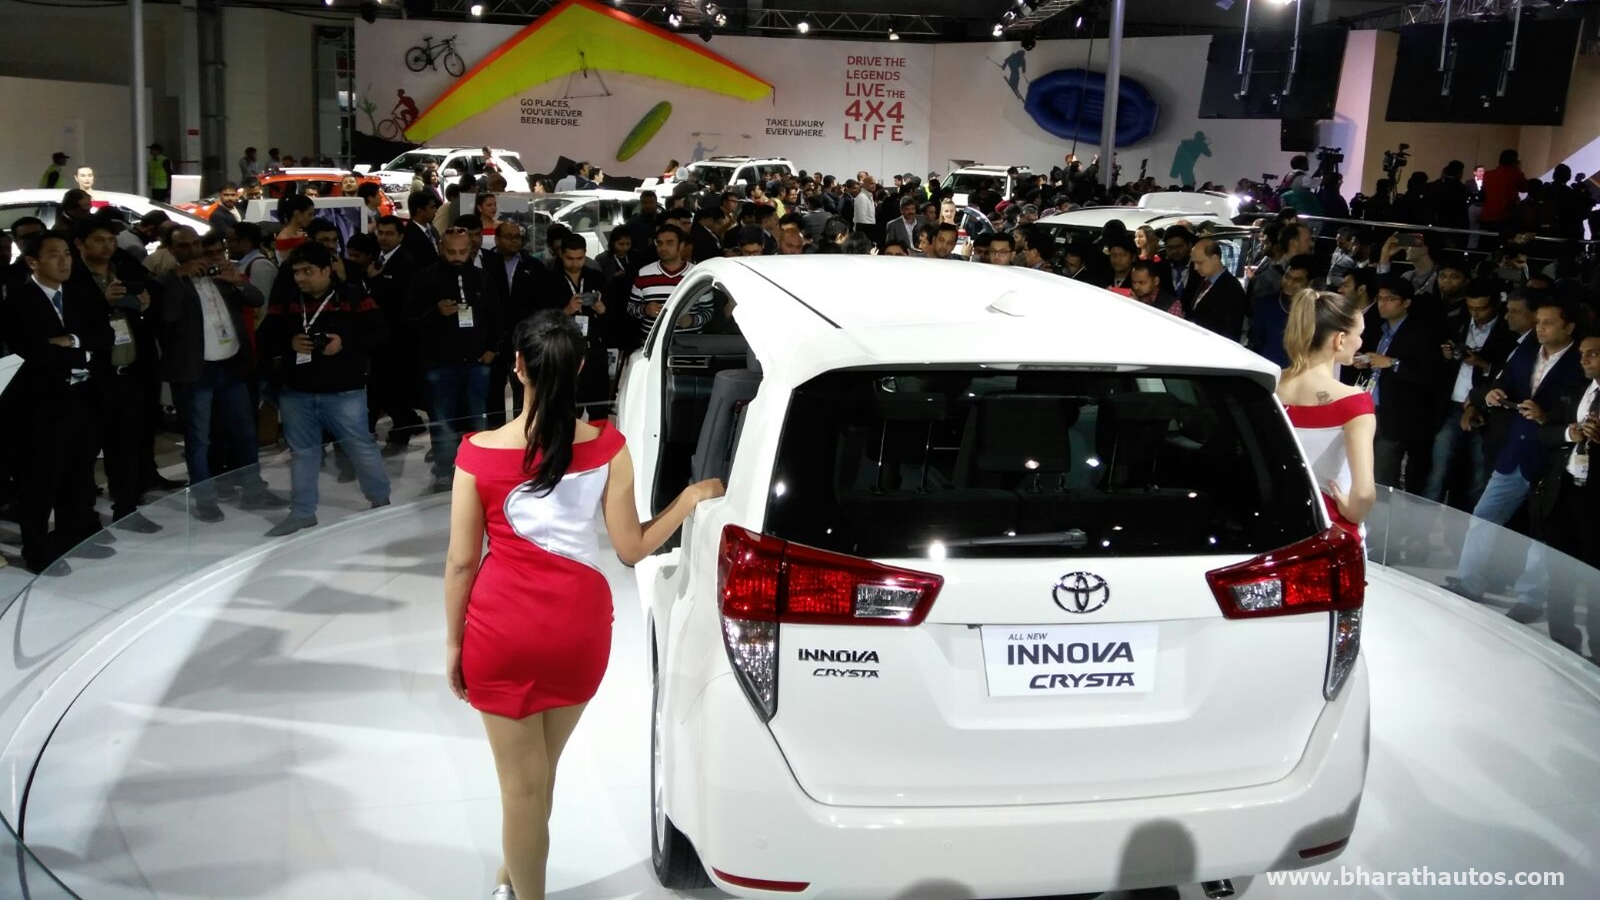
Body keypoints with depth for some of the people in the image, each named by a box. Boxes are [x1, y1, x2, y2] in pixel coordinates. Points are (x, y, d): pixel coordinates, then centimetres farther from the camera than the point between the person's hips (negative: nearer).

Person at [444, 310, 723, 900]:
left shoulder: (479, 452, -12)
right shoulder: (606, 447, -8)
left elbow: (462, 560, -7)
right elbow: (631, 549, -7)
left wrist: (453, 642, 5)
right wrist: (692, 497, 7)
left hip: (501, 629, -2)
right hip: (579, 627, 3)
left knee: (522, 782, 11)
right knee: (538, 769, 24)